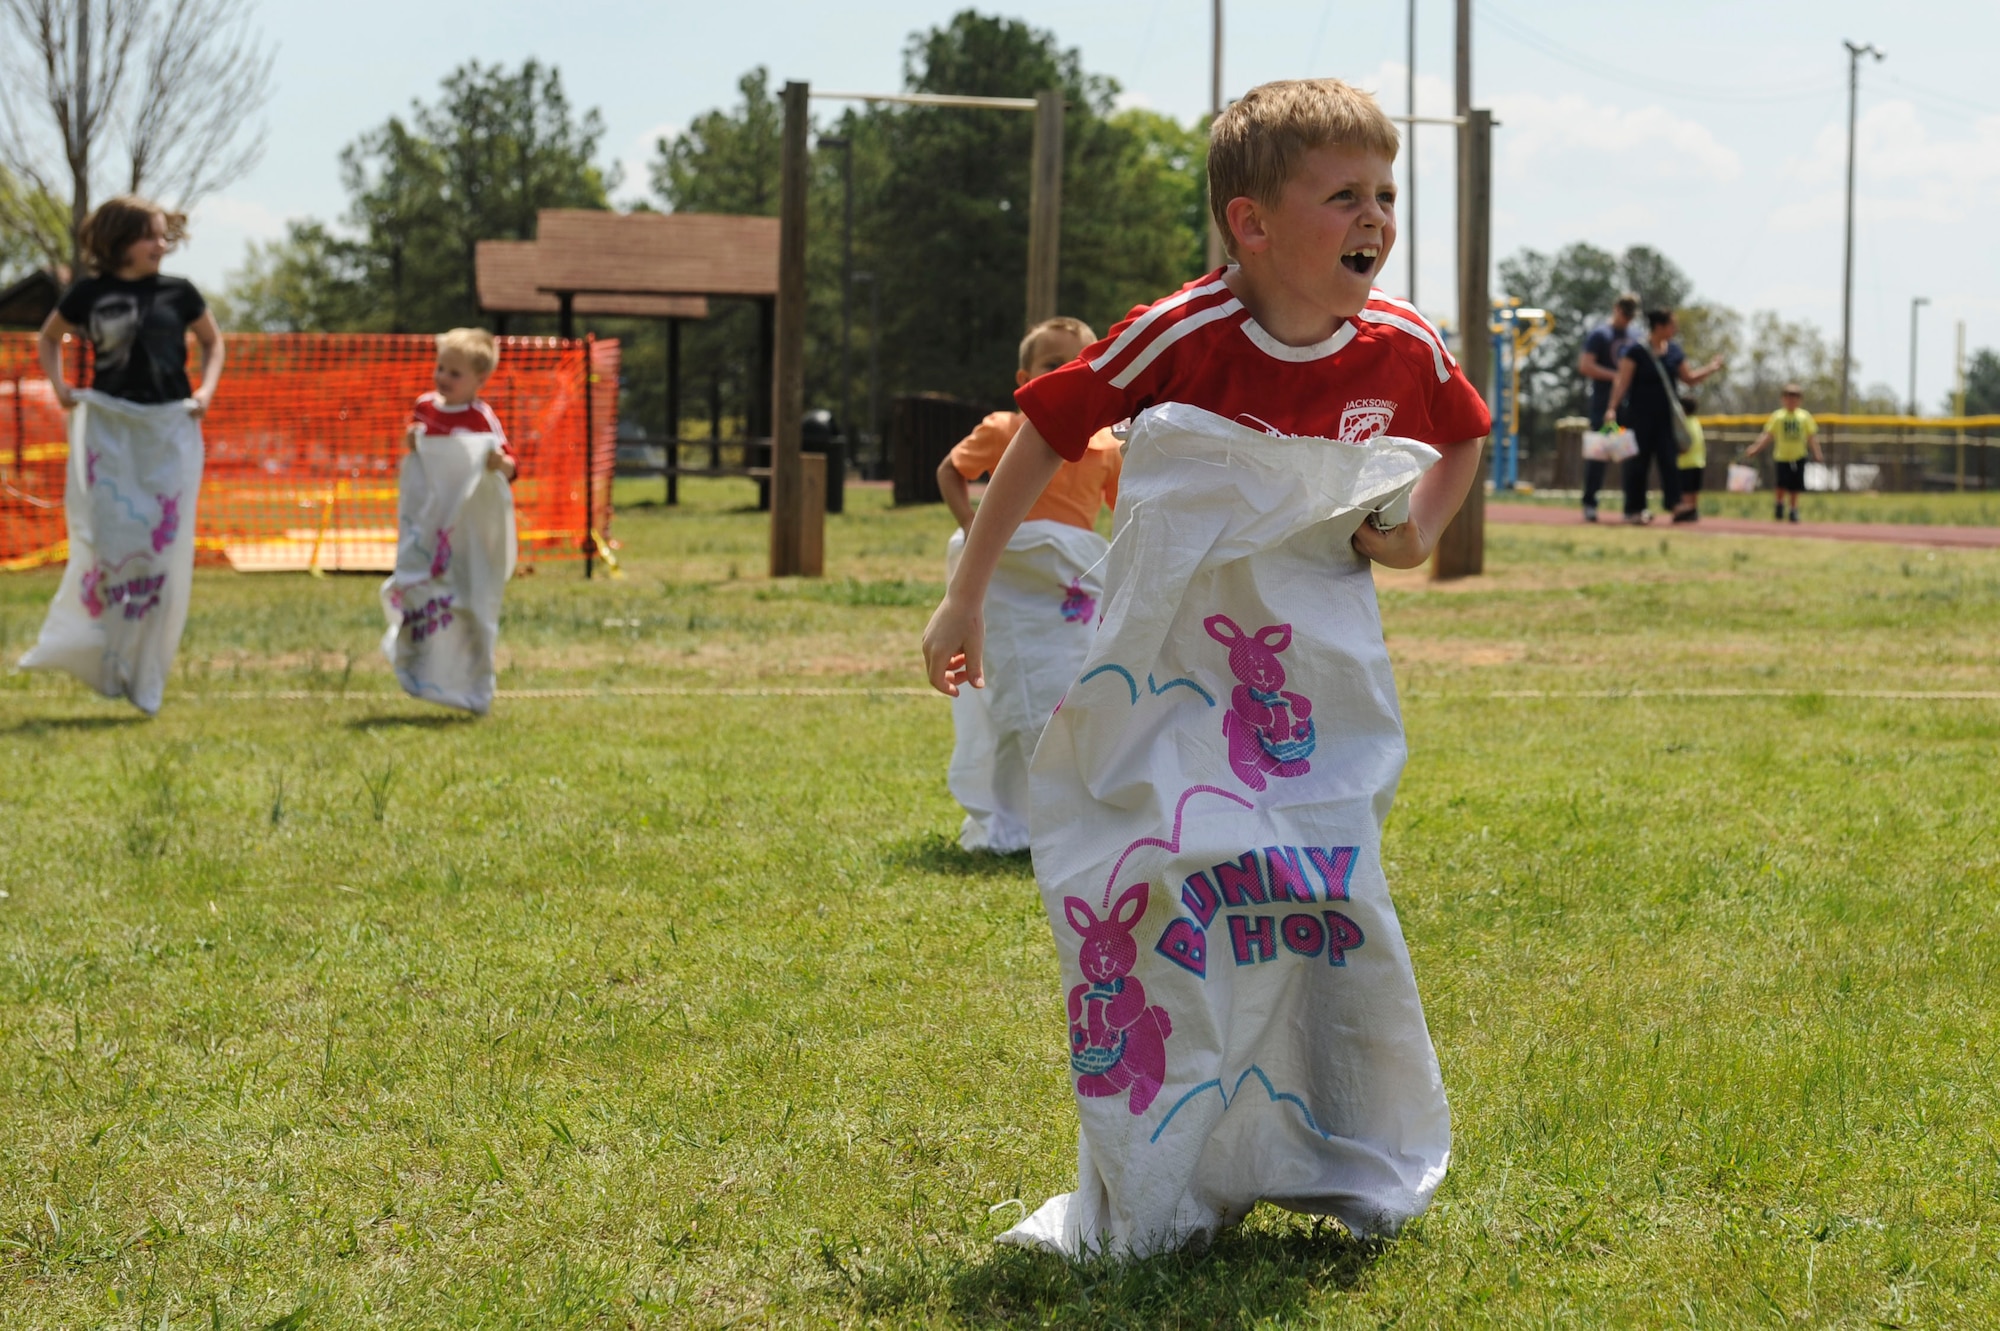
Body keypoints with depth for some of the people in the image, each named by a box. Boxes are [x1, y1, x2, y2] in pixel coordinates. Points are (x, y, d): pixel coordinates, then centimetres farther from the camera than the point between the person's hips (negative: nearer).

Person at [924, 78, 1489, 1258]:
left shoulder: (1402, 349, -7)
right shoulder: (1183, 337, -18)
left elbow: (1464, 435, 17)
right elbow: (1046, 436, -8)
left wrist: (1423, 527, -2)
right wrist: (966, 599, -4)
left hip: (1314, 684, 3)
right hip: (1170, 680, -3)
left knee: (1328, 898, 4)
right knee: (1155, 906, -7)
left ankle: (1338, 1163, 23)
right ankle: (1152, 1199, 6)